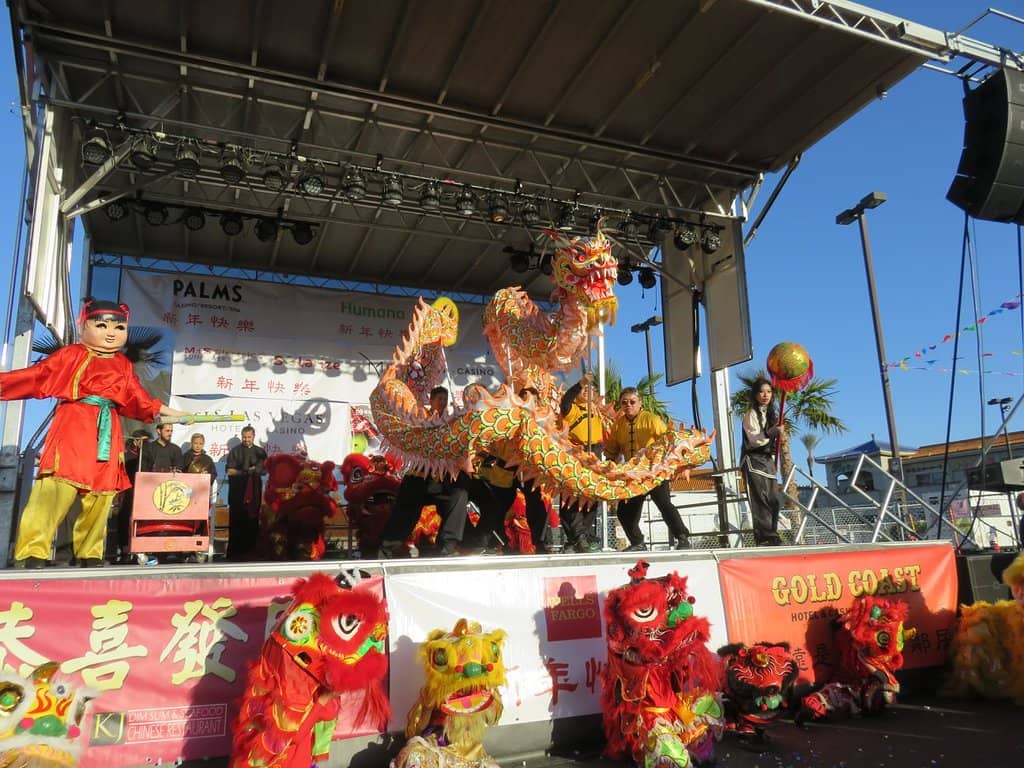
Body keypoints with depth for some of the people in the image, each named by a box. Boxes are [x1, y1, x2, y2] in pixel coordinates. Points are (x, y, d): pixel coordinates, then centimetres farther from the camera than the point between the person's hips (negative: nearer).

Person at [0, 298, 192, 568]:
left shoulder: (124, 366, 18)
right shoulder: (71, 355, 5)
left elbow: (138, 399, 25)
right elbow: (36, 376, 1)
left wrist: (166, 411, 28)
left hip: (107, 434, 5)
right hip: (72, 429, -5)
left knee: (100, 496, 6)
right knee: (55, 490, -16)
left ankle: (90, 554, 15)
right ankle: (32, 553, -11)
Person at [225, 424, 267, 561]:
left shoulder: (260, 452, 13)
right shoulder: (235, 451, 5)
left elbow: (264, 470, 12)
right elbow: (230, 471, -2)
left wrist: (256, 471, -8)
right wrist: (245, 472, -14)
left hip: (254, 491, 2)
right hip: (237, 491, -2)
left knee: (252, 521, 1)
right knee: (236, 521, -3)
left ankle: (250, 551, 7)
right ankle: (234, 553, 2)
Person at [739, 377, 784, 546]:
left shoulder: (771, 414, 20)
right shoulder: (751, 414, -3)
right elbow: (754, 439, -13)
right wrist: (771, 432, -23)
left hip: (768, 460, 7)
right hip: (753, 460, -7)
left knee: (773, 500, 0)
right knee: (761, 500, -14)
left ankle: (772, 537, 4)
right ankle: (764, 538, -16)